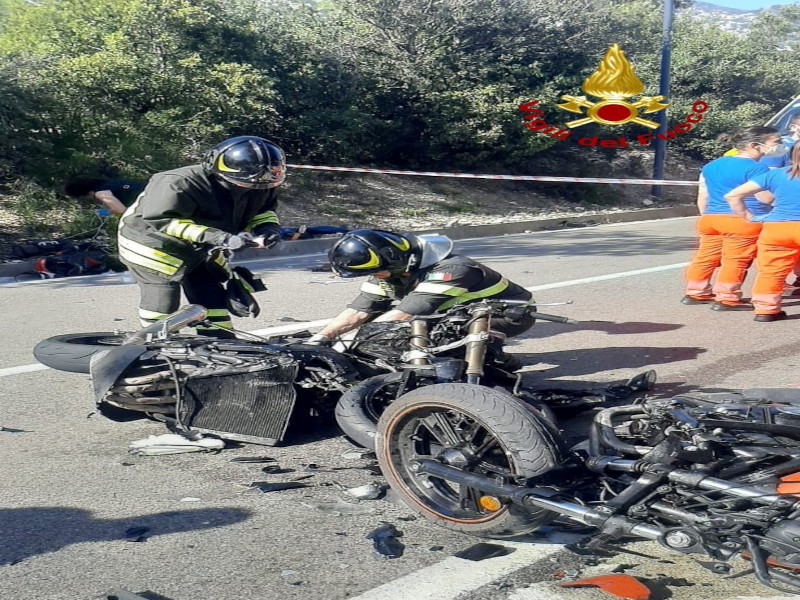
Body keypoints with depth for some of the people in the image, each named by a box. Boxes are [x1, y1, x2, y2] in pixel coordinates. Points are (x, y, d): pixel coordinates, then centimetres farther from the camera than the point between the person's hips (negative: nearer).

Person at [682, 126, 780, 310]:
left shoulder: (711, 165, 15)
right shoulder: (756, 168, -9)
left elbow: (702, 196, 18)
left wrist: (706, 217, 27)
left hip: (710, 219, 8)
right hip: (744, 221, -7)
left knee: (706, 257, 12)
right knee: (736, 261, -3)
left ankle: (695, 292, 19)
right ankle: (726, 298, -4)